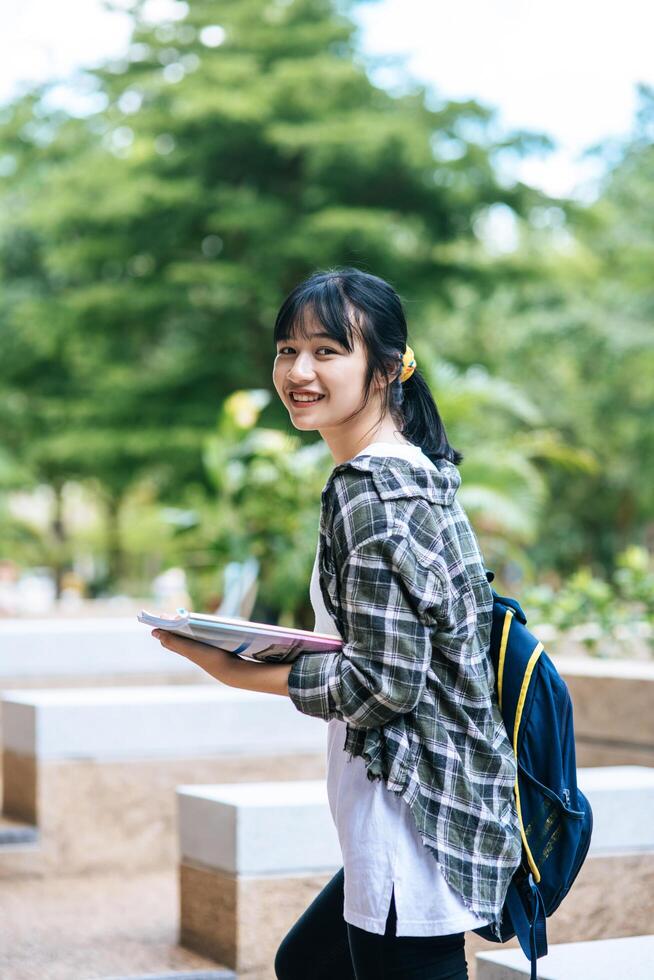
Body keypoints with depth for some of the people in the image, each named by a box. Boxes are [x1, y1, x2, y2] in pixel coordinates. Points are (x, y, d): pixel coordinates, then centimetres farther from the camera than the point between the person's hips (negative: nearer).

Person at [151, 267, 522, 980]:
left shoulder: (370, 491, -18)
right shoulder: (414, 470, 12)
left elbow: (382, 684, -20)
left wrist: (238, 672, -12)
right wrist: (291, 646, 13)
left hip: (414, 813, -11)